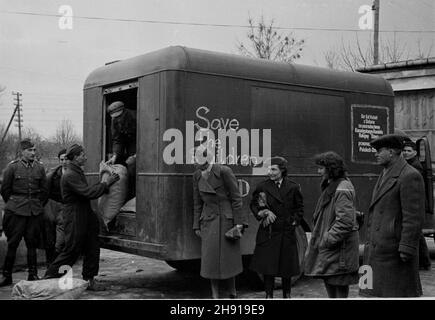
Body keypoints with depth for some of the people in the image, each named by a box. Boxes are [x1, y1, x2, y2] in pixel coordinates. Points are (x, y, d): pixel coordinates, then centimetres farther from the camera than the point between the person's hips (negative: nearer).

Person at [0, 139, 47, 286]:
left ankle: (33, 274, 14)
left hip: (34, 212, 3)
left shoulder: (40, 168, 7)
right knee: (12, 243, -1)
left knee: (32, 243, 6)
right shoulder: (12, 167, -2)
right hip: (16, 212, -3)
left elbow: (43, 190, 15)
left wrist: (38, 205, 12)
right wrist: (13, 204, 7)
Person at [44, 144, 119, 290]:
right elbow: (88, 193, -25)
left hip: (85, 215, 10)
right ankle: (50, 276, 11)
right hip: (75, 219, -10)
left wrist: (103, 183, 2)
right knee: (71, 251, -2)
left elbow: (87, 191, 13)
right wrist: (107, 184, -17)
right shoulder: (70, 175, -19)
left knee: (92, 249, 9)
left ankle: (89, 279, 16)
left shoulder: (78, 172, 14)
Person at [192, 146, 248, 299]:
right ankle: (215, 295, 9)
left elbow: (236, 197, -10)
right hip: (209, 220, 4)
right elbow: (197, 203, 11)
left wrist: (239, 222, -12)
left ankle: (231, 293, 16)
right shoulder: (197, 176, 4)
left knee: (229, 256, 0)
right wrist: (197, 226, 9)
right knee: (211, 257, 1)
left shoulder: (224, 171, -12)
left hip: (227, 219, -4)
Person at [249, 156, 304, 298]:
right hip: (268, 232, 0)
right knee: (268, 266, 1)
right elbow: (253, 204, 9)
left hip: (287, 233, 0)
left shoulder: (293, 188, 0)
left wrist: (294, 221, -1)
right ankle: (269, 295, 13)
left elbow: (299, 208, 10)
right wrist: (261, 213, -7)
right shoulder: (262, 187, -1)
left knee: (286, 266, 9)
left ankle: (287, 294, 25)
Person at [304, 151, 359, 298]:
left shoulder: (342, 189, -19)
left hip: (339, 247, -10)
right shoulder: (330, 186, 13)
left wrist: (328, 240, -20)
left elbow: (345, 221, -25)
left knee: (340, 287, -1)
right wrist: (320, 239, 14)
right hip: (328, 247, 10)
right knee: (328, 281, 17)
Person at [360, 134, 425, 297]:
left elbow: (414, 217, -18)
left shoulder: (410, 176, -13)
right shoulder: (385, 175, 17)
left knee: (400, 292, -1)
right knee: (376, 291, 11)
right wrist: (370, 242, 19)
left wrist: (407, 248, -20)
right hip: (377, 250, 9)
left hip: (395, 250, -9)